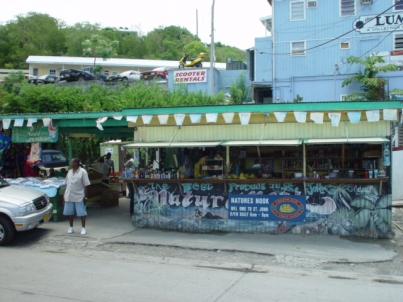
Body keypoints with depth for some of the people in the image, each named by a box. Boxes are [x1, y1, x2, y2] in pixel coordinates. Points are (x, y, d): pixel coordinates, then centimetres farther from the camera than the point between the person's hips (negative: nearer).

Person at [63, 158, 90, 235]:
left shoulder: (82, 172, -7)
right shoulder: (69, 172, 9)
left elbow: (86, 185, -8)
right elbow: (67, 184, 15)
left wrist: (85, 197, -11)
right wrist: (64, 195, 11)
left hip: (79, 197, -5)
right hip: (69, 196, 5)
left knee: (82, 213, 0)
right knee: (70, 212, 10)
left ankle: (83, 228, 10)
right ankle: (71, 227, 23)